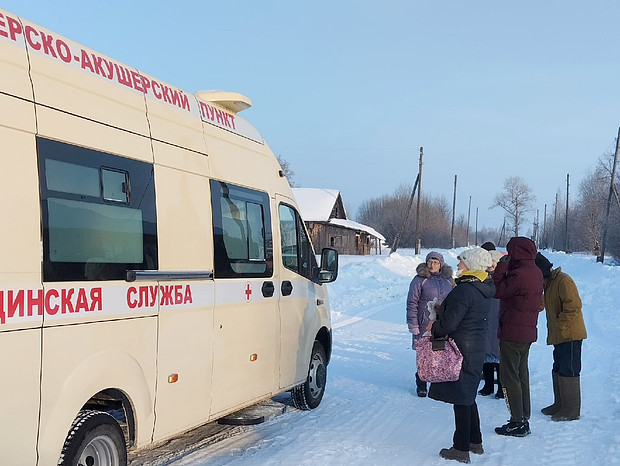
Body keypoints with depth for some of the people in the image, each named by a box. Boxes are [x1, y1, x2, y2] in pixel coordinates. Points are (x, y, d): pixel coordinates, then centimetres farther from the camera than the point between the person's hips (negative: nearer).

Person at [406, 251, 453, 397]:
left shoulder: (448, 279, 10)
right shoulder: (419, 280, -3)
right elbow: (412, 303, -3)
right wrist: (413, 324, -8)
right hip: (425, 325, -3)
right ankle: (421, 386, 16)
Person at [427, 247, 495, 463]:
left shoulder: (464, 290, -22)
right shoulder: (483, 289, 8)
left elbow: (449, 323, -24)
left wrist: (434, 328, -5)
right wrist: (442, 311, 11)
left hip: (462, 349, -9)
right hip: (476, 348, 9)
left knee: (460, 399, 0)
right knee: (467, 396, 20)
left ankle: (461, 449, 9)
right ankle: (475, 441, 30)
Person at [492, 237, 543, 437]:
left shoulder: (519, 275, -22)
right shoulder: (536, 273, 7)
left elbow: (498, 291, -14)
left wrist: (501, 267, -7)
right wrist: (506, 268, 5)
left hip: (512, 332, -9)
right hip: (528, 332, 9)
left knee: (509, 376, -1)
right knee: (522, 374, 17)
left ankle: (517, 423, 1)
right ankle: (524, 419, 25)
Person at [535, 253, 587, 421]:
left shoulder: (563, 281, -16)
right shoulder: (549, 282, 15)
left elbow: (574, 306, -23)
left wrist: (560, 325, -18)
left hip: (570, 335, -10)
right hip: (559, 336, 10)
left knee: (568, 371, -4)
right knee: (558, 369, 16)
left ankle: (572, 410, 4)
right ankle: (560, 404, 27)